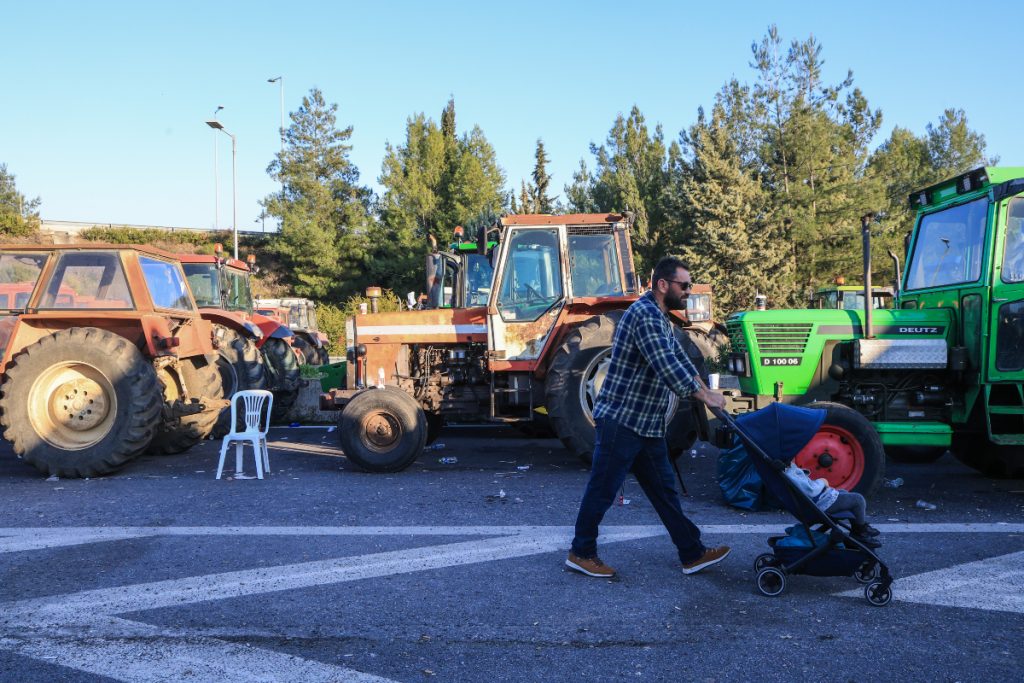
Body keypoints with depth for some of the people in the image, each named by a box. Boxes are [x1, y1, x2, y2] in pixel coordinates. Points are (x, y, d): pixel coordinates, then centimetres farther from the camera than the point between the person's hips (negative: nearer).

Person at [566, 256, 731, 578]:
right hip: (621, 420, -10)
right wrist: (703, 395, -15)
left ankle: (692, 554, 21)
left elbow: (679, 357, 24)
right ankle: (581, 553, 15)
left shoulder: (659, 318, 16)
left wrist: (704, 388, 14)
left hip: (647, 425, 10)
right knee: (602, 490, 2)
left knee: (663, 490, 14)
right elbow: (667, 367, -25)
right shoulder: (644, 314, -18)